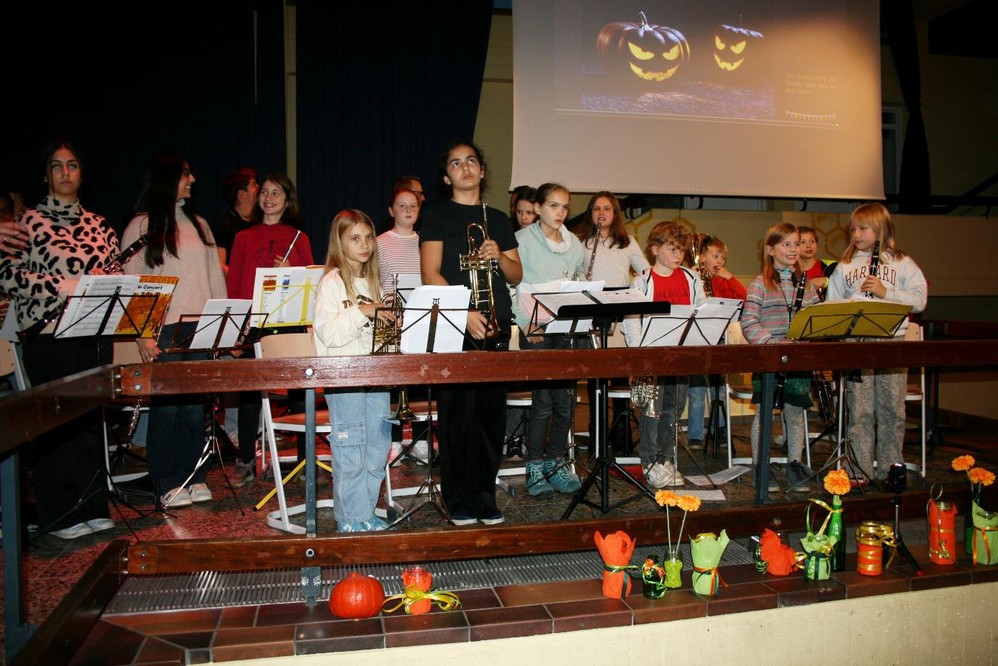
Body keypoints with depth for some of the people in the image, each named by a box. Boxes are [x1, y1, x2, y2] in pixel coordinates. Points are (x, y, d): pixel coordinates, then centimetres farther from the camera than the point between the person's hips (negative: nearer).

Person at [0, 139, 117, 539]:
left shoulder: (98, 225, 14)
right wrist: (70, 285, -16)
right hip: (49, 334, -4)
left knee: (93, 416, 8)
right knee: (56, 420, 0)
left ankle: (91, 505, 18)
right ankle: (60, 514, 11)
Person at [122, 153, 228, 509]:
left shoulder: (199, 224, 16)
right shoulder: (141, 227, 1)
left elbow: (216, 277, 16)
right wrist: (142, 334, -12)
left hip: (200, 327, 4)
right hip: (164, 331, -4)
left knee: (196, 403, 6)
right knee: (166, 405, -3)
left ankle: (195, 478, 15)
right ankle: (169, 483, 6)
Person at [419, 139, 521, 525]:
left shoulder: (498, 219, 18)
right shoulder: (438, 216, 5)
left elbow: (516, 276, 17)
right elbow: (430, 274, -6)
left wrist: (499, 256, -5)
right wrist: (465, 313, -17)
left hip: (495, 327, 4)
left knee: (492, 414, 6)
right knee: (457, 414, -2)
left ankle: (486, 498, 17)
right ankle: (458, 501, 9)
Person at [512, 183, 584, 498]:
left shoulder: (574, 243, 12)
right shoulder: (522, 240, -2)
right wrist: (525, 322, -12)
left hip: (566, 328, 5)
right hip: (535, 329, -4)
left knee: (566, 399, 5)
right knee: (543, 399, -5)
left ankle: (556, 462, 20)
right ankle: (535, 467, 9)